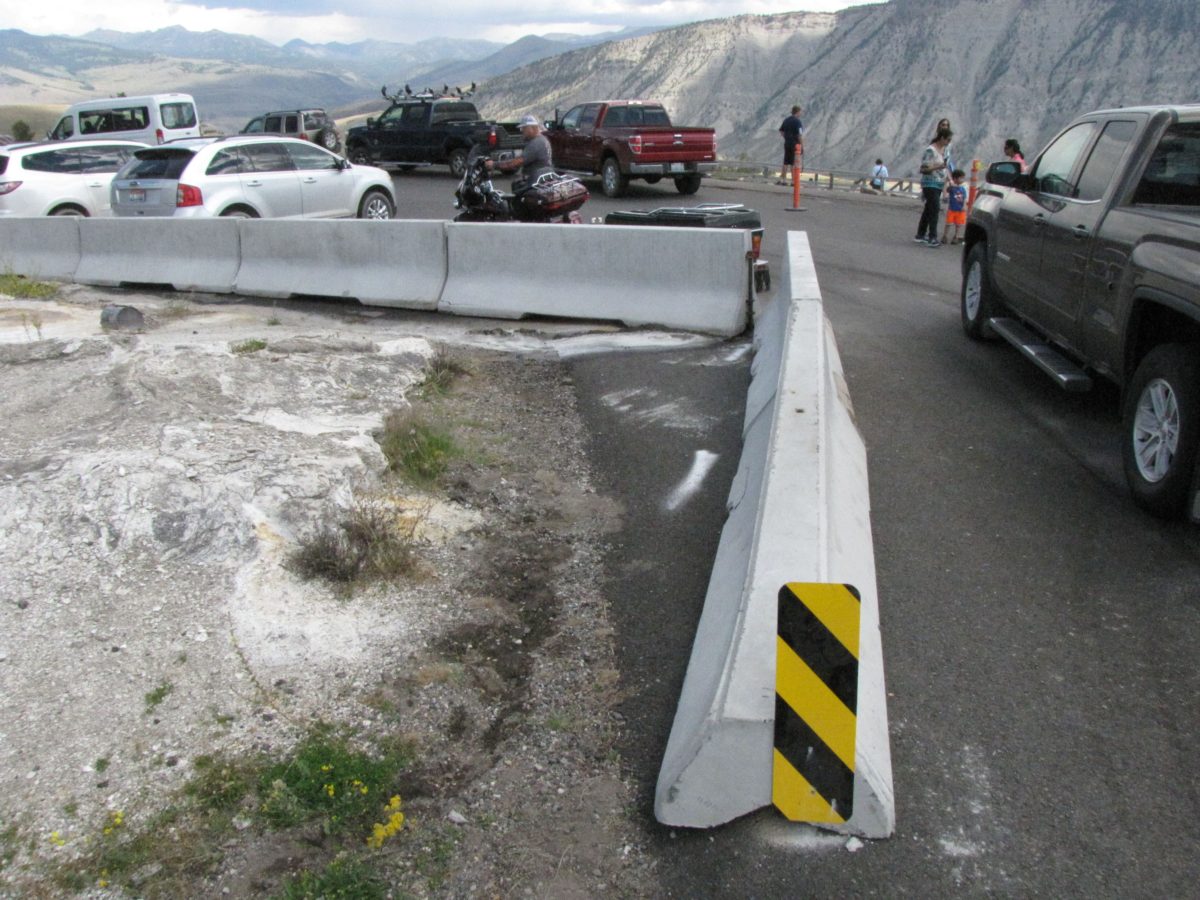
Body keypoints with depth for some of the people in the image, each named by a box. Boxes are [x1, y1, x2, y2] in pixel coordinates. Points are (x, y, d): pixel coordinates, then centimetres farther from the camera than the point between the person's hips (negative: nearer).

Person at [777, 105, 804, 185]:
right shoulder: (798, 122, -14)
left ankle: (782, 179, 13)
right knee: (794, 163, -2)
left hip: (787, 143, 7)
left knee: (786, 162, 12)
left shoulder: (786, 120, 8)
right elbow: (800, 135, -19)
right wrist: (802, 147, -15)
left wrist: (787, 138, 15)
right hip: (795, 144, -7)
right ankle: (794, 181, 0)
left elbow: (781, 130, 16)